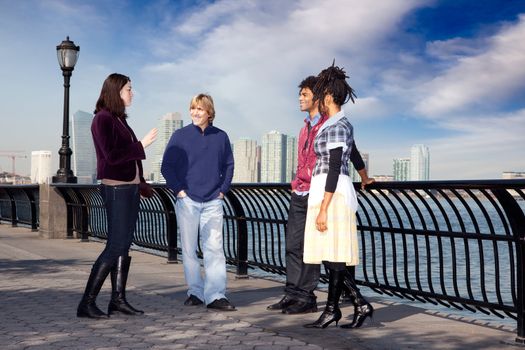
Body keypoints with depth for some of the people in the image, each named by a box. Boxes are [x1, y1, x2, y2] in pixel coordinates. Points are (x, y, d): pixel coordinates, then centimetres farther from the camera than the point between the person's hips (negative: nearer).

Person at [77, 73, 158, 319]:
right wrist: (141, 145, -16)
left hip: (130, 187, 9)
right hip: (116, 189, -9)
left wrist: (140, 183, 22)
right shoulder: (102, 119, -12)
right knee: (115, 246, -10)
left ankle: (118, 299, 11)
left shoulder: (119, 119, 14)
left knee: (125, 245, 7)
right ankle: (87, 303, -4)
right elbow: (111, 156, -21)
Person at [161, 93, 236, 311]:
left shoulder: (221, 137, 6)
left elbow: (228, 165, 16)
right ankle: (195, 292, 17)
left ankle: (216, 295, -2)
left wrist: (223, 189, 6)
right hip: (187, 201, 0)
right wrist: (178, 189, -5)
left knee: (214, 248, -4)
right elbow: (167, 166, 3)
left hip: (213, 202, 1)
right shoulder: (180, 135, 1)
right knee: (189, 249, 5)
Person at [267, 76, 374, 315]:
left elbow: (352, 153, 3)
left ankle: (307, 298, 3)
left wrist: (364, 179, 12)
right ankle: (292, 294, 15)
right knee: (293, 245, 8)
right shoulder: (305, 127, 20)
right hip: (299, 194, 8)